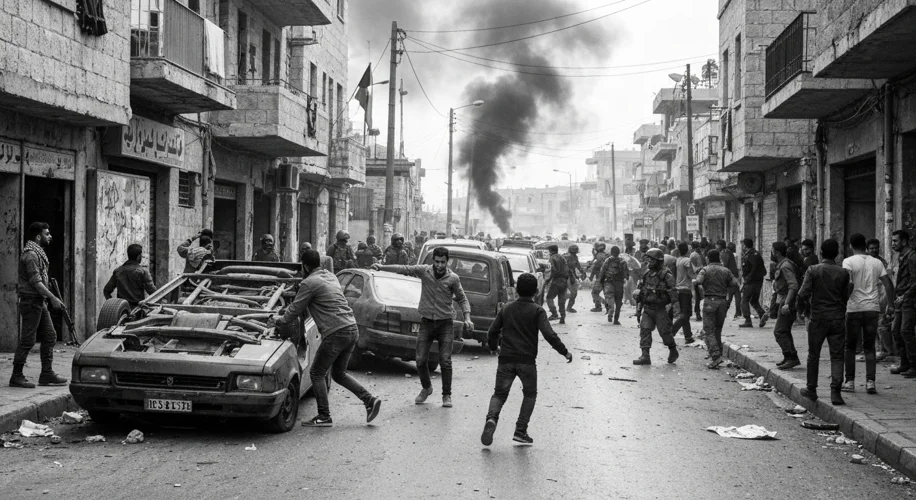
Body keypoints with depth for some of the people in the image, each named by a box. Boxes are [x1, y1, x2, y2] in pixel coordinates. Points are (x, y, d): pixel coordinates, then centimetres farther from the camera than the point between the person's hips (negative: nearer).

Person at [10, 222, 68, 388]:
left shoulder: (39, 253, 17)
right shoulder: (30, 254, -14)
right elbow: (35, 281, -21)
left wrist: (48, 299, 15)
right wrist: (53, 298, -23)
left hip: (40, 302, 10)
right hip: (31, 301, -10)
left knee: (50, 336, 9)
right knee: (27, 340, -6)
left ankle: (47, 374, 12)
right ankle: (16, 376, 1)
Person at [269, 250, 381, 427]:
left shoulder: (309, 283, -8)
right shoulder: (330, 276, 20)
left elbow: (295, 310, -1)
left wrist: (278, 322, 16)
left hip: (336, 333, -9)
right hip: (352, 329, 9)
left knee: (317, 373, 4)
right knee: (339, 374, 20)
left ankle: (324, 417, 3)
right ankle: (370, 400, 9)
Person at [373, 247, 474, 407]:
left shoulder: (453, 278, -4)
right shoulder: (424, 271, -2)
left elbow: (462, 299, 3)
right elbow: (404, 269, -3)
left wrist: (467, 318, -9)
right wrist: (381, 267, -11)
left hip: (445, 323, -2)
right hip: (426, 322, 2)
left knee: (445, 361, -8)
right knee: (421, 360, 0)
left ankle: (447, 395, 6)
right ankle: (426, 388, 25)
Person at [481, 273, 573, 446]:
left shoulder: (506, 309, 7)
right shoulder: (537, 311, -4)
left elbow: (492, 332, 10)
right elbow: (549, 334, -14)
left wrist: (494, 348, 29)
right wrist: (565, 352, -5)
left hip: (505, 359, 2)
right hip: (527, 360, -2)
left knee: (500, 393, 10)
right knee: (530, 394, 17)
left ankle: (492, 418, -21)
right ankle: (520, 431, 8)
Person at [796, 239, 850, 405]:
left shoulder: (813, 270, -8)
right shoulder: (843, 272, -2)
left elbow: (803, 294, -12)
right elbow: (846, 297, 2)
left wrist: (803, 306, 8)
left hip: (818, 318, -1)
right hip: (838, 318, 1)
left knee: (813, 355, 12)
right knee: (837, 356, 2)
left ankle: (811, 390, 19)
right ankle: (835, 391, -9)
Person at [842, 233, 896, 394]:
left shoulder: (849, 261, -4)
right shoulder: (877, 262, 8)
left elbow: (847, 283, -19)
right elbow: (888, 284, 5)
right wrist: (892, 305, 11)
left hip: (854, 308, -3)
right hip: (873, 308, 3)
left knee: (850, 346, 9)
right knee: (869, 347, 8)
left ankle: (850, 381, 9)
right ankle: (870, 381, -2)